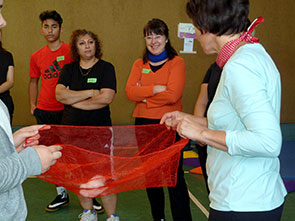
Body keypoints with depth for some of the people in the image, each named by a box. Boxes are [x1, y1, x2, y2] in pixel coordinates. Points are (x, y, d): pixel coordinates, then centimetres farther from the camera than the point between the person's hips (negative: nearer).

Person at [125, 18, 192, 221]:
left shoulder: (176, 62, -3)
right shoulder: (139, 64, 10)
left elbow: (173, 95, -17)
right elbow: (130, 92, -5)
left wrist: (144, 96, -8)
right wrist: (155, 89, -16)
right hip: (144, 124, 5)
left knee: (174, 175, -2)